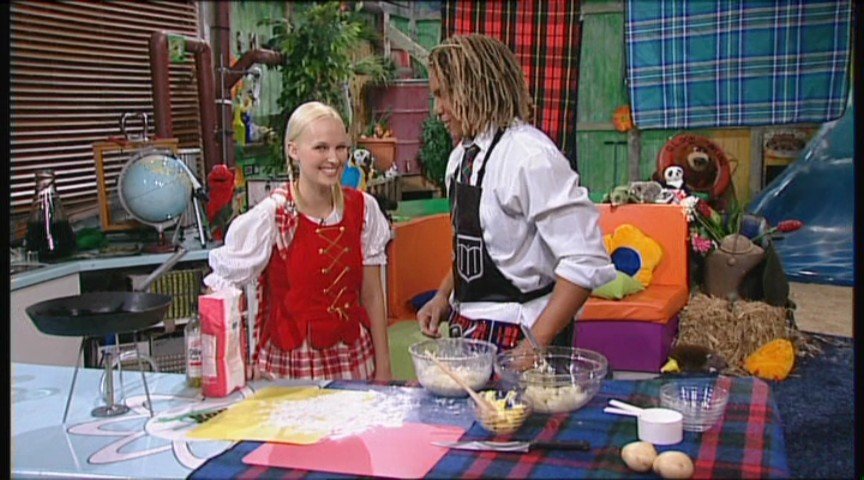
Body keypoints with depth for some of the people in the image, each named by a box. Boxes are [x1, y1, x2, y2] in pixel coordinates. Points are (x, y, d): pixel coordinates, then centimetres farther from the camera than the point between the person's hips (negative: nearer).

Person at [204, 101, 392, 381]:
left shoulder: (362, 208, -1)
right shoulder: (272, 216, -14)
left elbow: (371, 295, 3)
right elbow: (221, 290, -10)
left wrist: (383, 367, 3)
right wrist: (249, 367, -14)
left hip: (355, 361, 3)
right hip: (292, 363, -3)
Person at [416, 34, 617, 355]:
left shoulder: (530, 157, -20)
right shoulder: (462, 157, 6)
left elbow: (586, 263, -22)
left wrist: (534, 345, -22)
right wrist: (444, 297, 5)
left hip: (513, 335, -7)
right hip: (468, 329, 7)